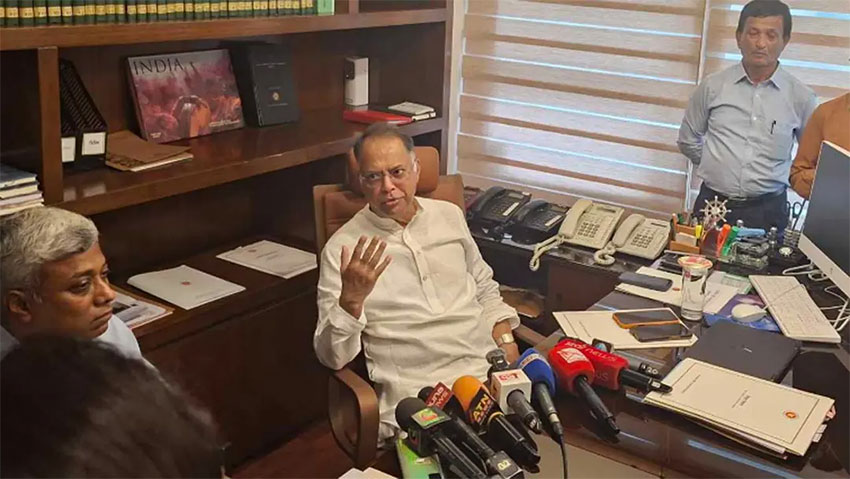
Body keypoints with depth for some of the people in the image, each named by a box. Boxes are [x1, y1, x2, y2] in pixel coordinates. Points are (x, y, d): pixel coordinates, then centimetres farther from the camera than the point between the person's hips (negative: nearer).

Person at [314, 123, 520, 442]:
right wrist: (352, 299, -23)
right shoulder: (343, 247, -2)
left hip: (487, 368, 5)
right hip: (416, 390, -5)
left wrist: (507, 344, 9)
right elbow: (332, 356, -5)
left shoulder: (450, 215, 14)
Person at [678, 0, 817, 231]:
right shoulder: (713, 86, -1)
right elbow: (688, 140, 11)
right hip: (712, 205, 1)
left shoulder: (801, 97, -1)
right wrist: (717, 168, 9)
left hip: (768, 210, 0)